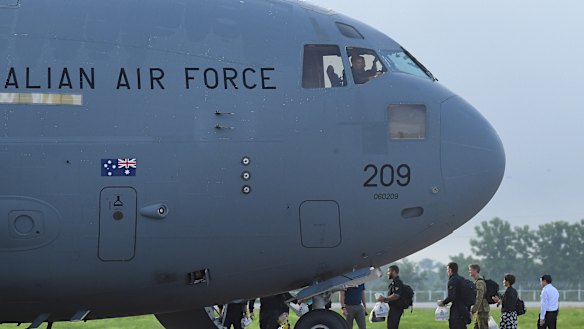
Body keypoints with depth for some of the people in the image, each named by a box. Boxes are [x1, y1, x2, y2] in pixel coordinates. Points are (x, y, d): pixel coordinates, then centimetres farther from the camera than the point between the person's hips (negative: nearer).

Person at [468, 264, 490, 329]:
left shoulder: (480, 282, -16)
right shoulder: (476, 281, 16)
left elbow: (479, 298, -22)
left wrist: (473, 311, -23)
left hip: (482, 311, -10)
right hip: (478, 311, 10)